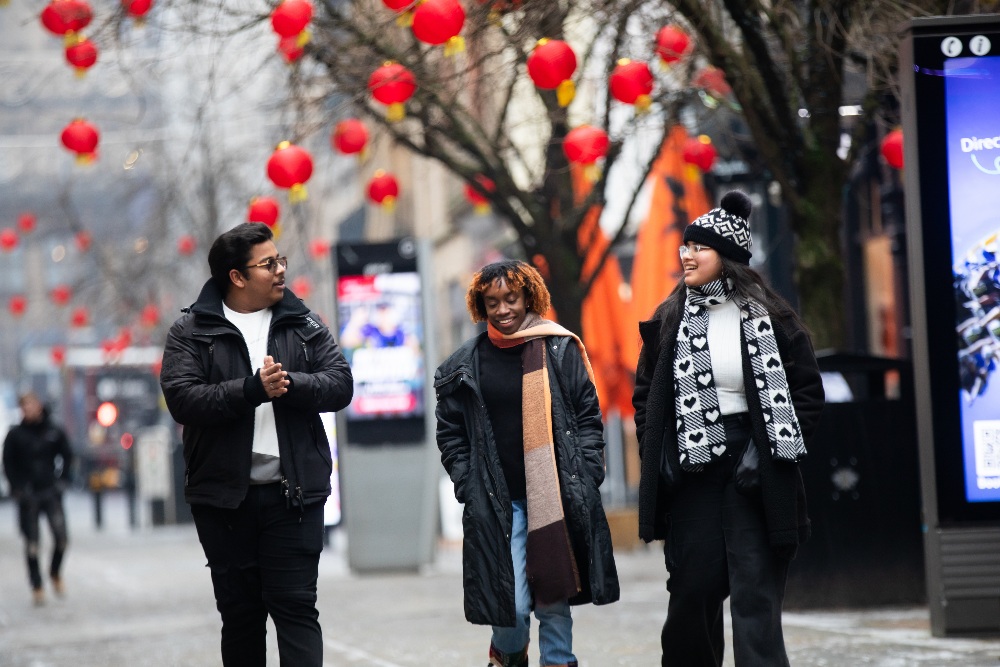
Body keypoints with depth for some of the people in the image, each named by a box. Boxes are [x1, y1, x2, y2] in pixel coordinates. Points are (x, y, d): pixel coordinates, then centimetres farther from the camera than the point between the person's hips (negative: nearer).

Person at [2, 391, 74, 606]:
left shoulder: (54, 432, 3)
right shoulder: (15, 435, 0)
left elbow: (67, 457, 15)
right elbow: (8, 464, 4)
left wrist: (62, 480, 5)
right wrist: (17, 488, -5)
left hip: (51, 492, 0)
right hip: (28, 495, 0)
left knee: (61, 535, -12)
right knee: (32, 543, 0)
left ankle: (55, 573, 14)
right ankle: (37, 586, 9)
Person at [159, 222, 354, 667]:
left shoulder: (303, 326, 9)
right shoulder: (191, 332, 2)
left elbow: (340, 384, 0)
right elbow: (181, 398, -12)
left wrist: (289, 384, -17)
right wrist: (252, 389, -21)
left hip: (292, 495, 1)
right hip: (224, 496, 0)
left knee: (296, 607, -4)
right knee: (239, 613, 8)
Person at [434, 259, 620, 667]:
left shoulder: (560, 350, 5)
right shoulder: (465, 365, 8)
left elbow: (589, 416, 6)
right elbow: (450, 433, 12)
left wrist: (585, 476, -3)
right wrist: (468, 485, 1)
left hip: (556, 495, 0)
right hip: (497, 501, 0)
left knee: (553, 598, 2)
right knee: (512, 604, -7)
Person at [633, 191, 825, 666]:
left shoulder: (770, 318, -1)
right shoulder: (669, 320, 8)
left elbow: (807, 391, 1)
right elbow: (645, 395, 15)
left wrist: (774, 452, -7)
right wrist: (656, 457, 4)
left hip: (751, 472, -3)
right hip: (691, 475, 3)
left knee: (755, 597, -7)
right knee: (692, 589, 5)